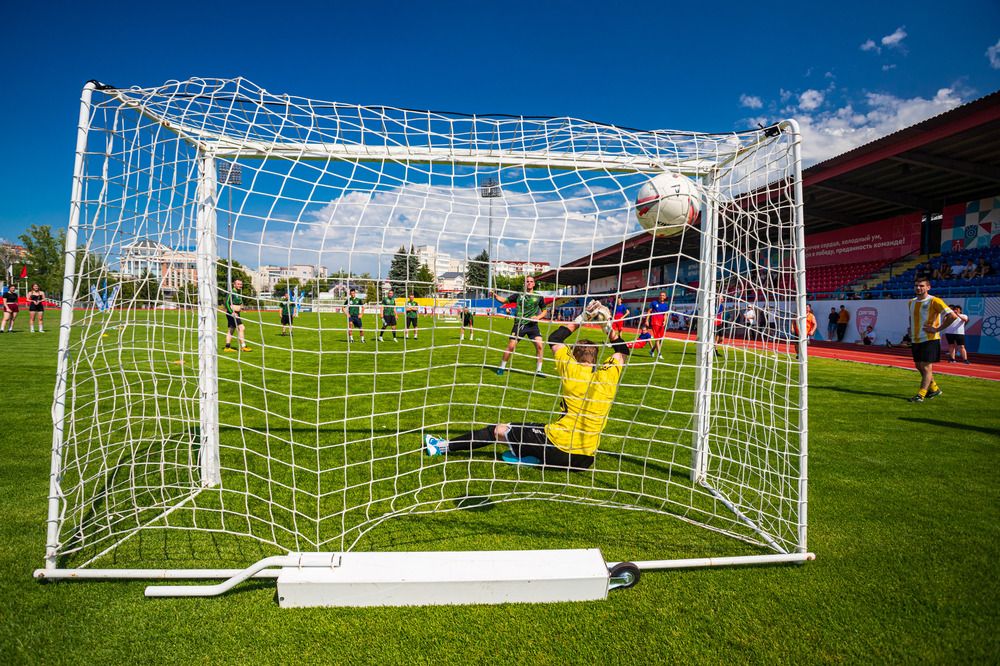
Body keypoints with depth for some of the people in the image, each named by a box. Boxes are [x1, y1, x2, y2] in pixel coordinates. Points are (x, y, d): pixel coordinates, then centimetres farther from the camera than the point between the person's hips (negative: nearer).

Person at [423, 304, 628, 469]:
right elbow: (623, 351, 22)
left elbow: (554, 339, 8)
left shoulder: (572, 370, -8)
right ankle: (534, 455, 15)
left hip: (559, 447, -5)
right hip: (586, 458, 5)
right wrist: (609, 326, 13)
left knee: (499, 430, 11)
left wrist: (580, 319, 11)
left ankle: (443, 446, 20)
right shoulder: (609, 375, 0)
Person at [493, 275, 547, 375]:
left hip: (532, 325, 1)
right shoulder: (519, 295, 5)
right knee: (511, 346, -3)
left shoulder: (538, 297, 7)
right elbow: (504, 300, 7)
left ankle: (538, 370, 3)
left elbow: (544, 311, 15)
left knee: (539, 345, -12)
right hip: (519, 324, -1)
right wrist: (495, 296, -11)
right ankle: (502, 367, 16)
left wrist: (538, 317, -4)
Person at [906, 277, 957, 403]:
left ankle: (921, 395, -5)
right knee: (919, 366, 14)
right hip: (916, 340, 8)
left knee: (926, 367, -7)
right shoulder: (912, 302, 11)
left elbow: (952, 316, -17)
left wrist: (938, 329, -16)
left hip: (929, 339, -7)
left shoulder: (934, 301, -11)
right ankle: (934, 388, 32)